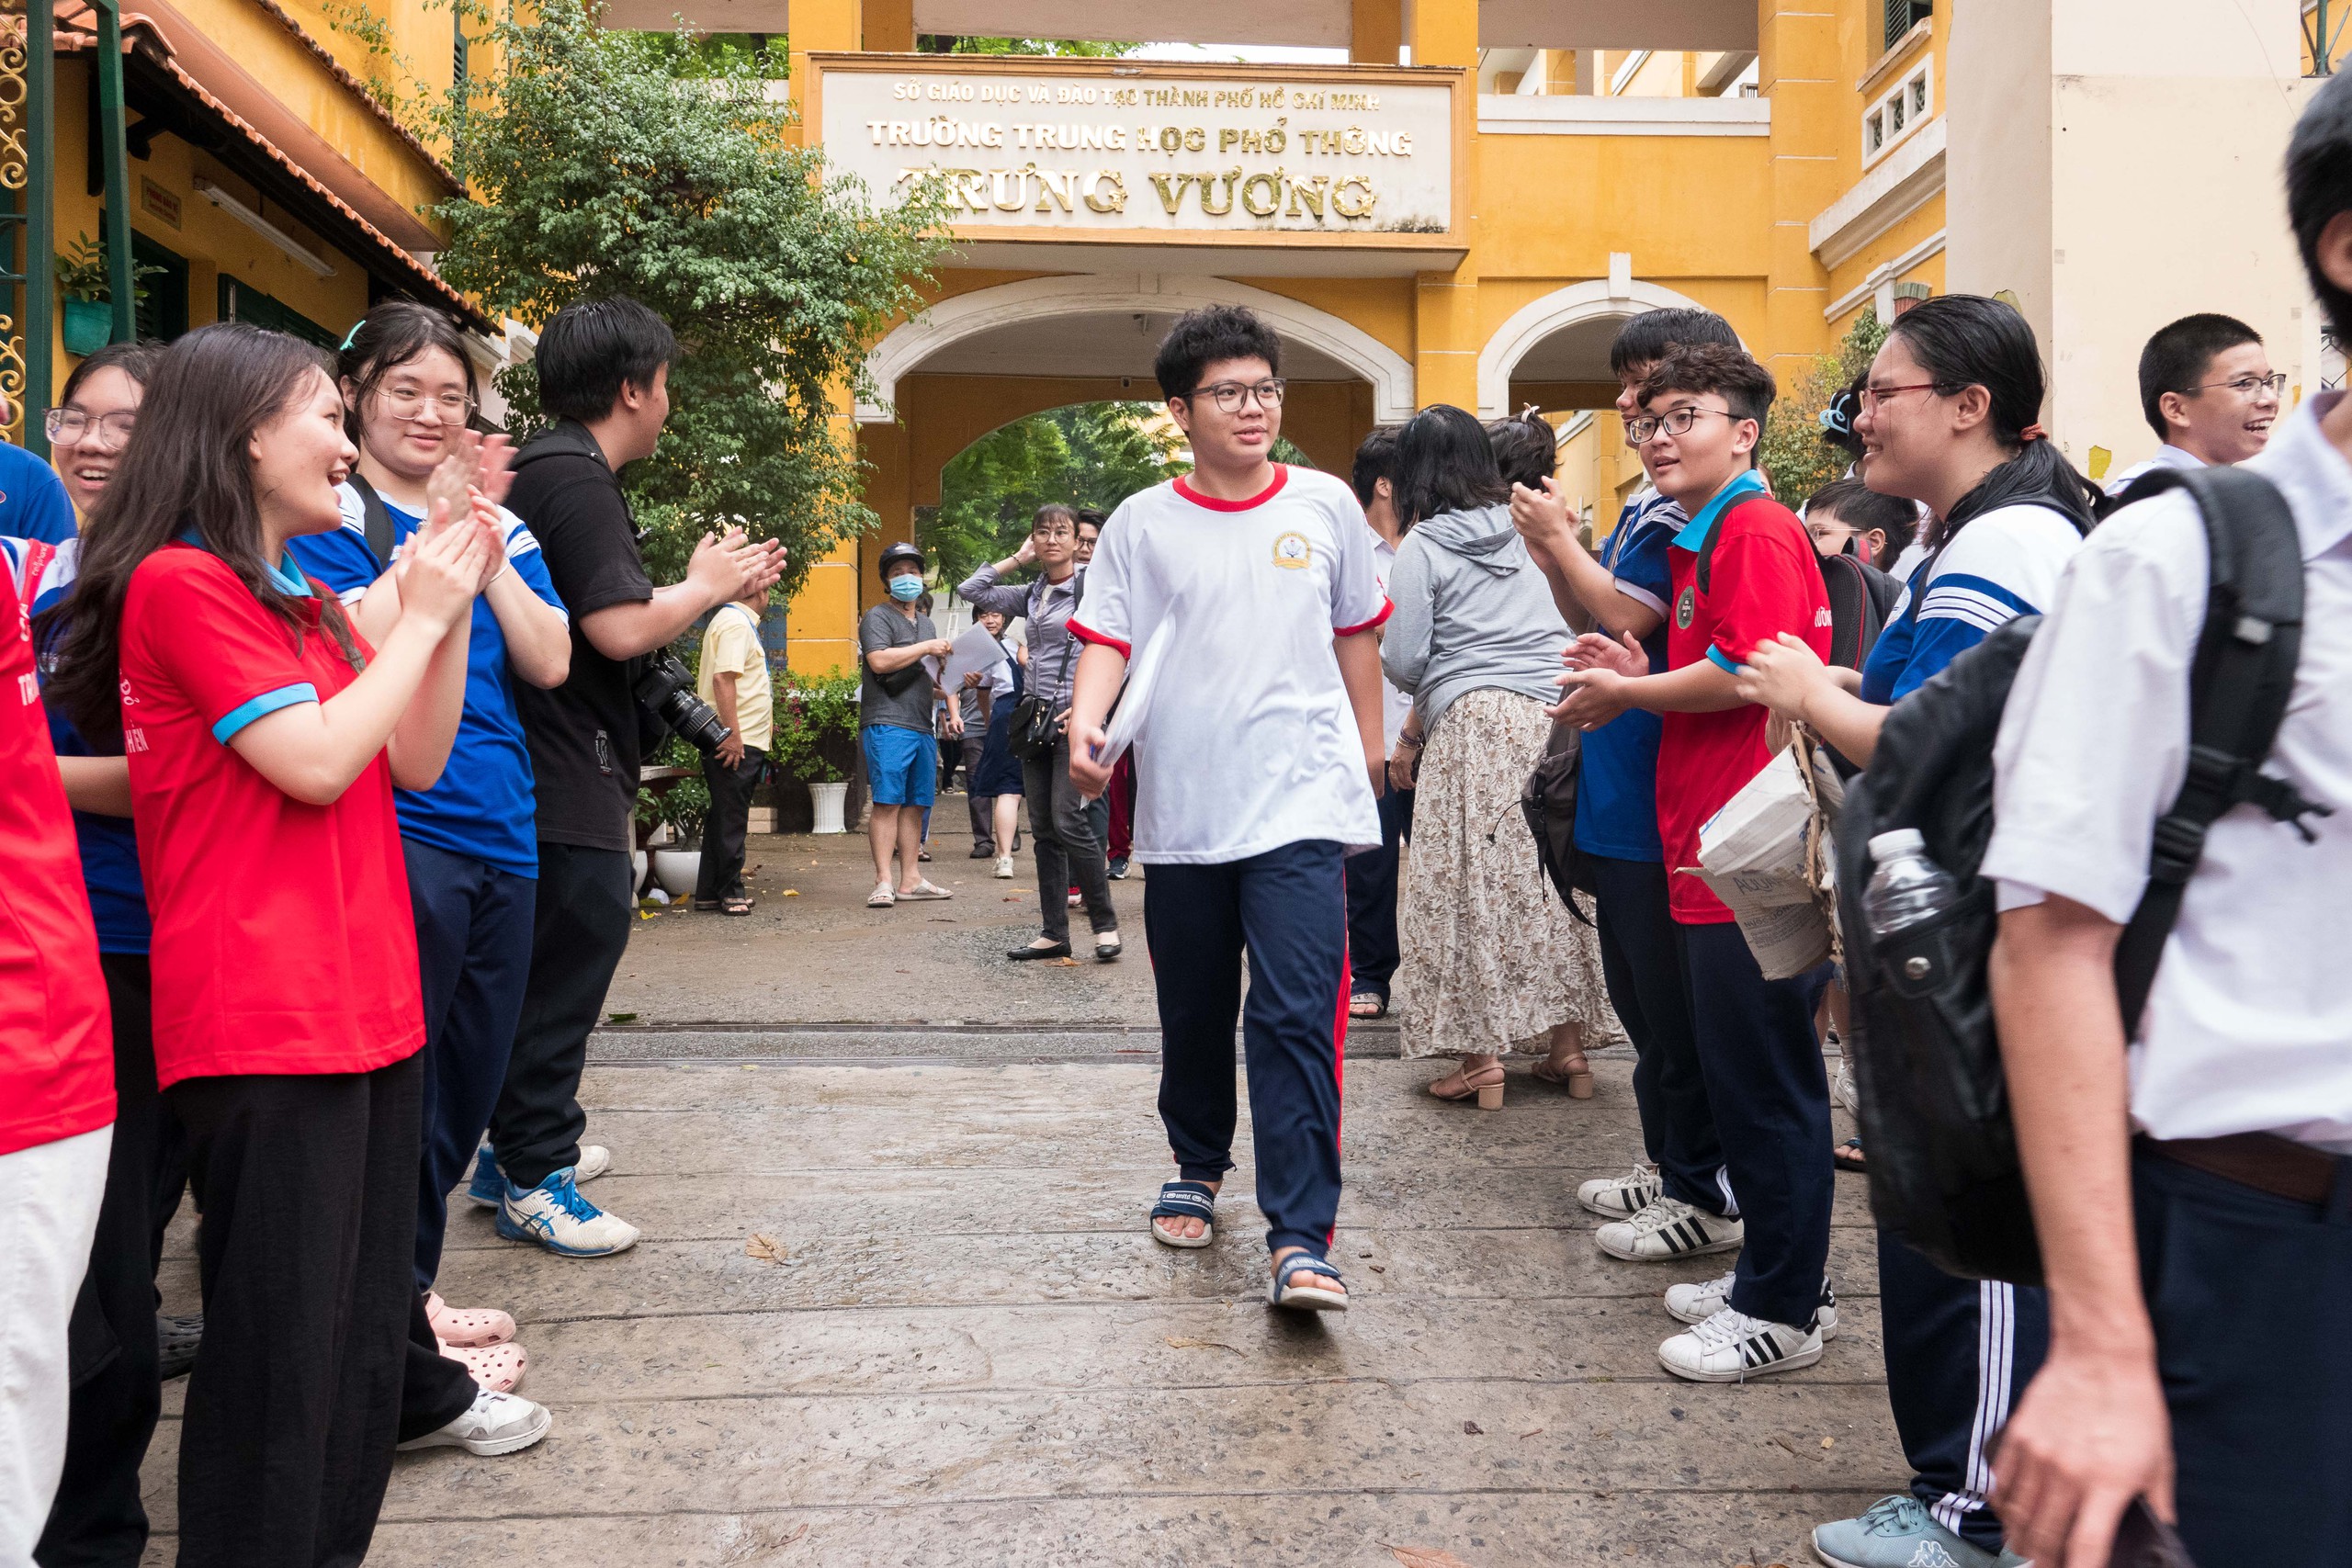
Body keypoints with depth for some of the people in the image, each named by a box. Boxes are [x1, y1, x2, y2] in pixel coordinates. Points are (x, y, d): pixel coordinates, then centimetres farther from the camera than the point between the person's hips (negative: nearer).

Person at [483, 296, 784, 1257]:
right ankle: (532, 1180, 6)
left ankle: (519, 1147, 31)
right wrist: (702, 587, -6)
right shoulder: (574, 477, -16)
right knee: (566, 968, -3)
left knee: (550, 968, 20)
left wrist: (713, 585, 17)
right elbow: (622, 630, -23)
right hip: (566, 783, -11)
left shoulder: (548, 470, 17)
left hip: (551, 774, 11)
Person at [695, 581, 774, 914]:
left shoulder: (737, 621, 20)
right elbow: (722, 678, -23)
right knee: (731, 820, -5)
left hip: (739, 740, 10)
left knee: (725, 818, 13)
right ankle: (730, 893, 0)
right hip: (736, 742, -10)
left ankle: (709, 892, 18)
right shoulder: (736, 623, -13)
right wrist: (733, 735, -26)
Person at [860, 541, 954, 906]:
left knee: (916, 804, 7)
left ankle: (911, 879, 11)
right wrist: (927, 647, -10)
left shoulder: (925, 623, 25)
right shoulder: (878, 617, 1)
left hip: (921, 726, 8)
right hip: (887, 723, -8)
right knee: (887, 802, -12)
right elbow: (880, 661, -16)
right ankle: (883, 882, -12)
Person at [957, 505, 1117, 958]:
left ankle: (1105, 923, -1)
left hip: (1076, 717, -7)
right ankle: (1055, 932, 11)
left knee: (1068, 820, -14)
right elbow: (971, 590, 15)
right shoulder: (1031, 594, 14)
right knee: (1043, 828, 6)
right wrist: (1018, 558, 12)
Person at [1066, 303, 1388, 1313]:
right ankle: (1197, 1168, 37)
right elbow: (1106, 637, -1)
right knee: (1193, 1012, 13)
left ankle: (1300, 1239, -9)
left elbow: (1355, 633, 17)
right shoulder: (1141, 524, 5)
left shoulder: (1326, 506, 8)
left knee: (1295, 1015, -11)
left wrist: (1369, 749, 18)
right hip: (1181, 810, 1)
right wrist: (1085, 725, -20)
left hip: (1300, 803, -1)